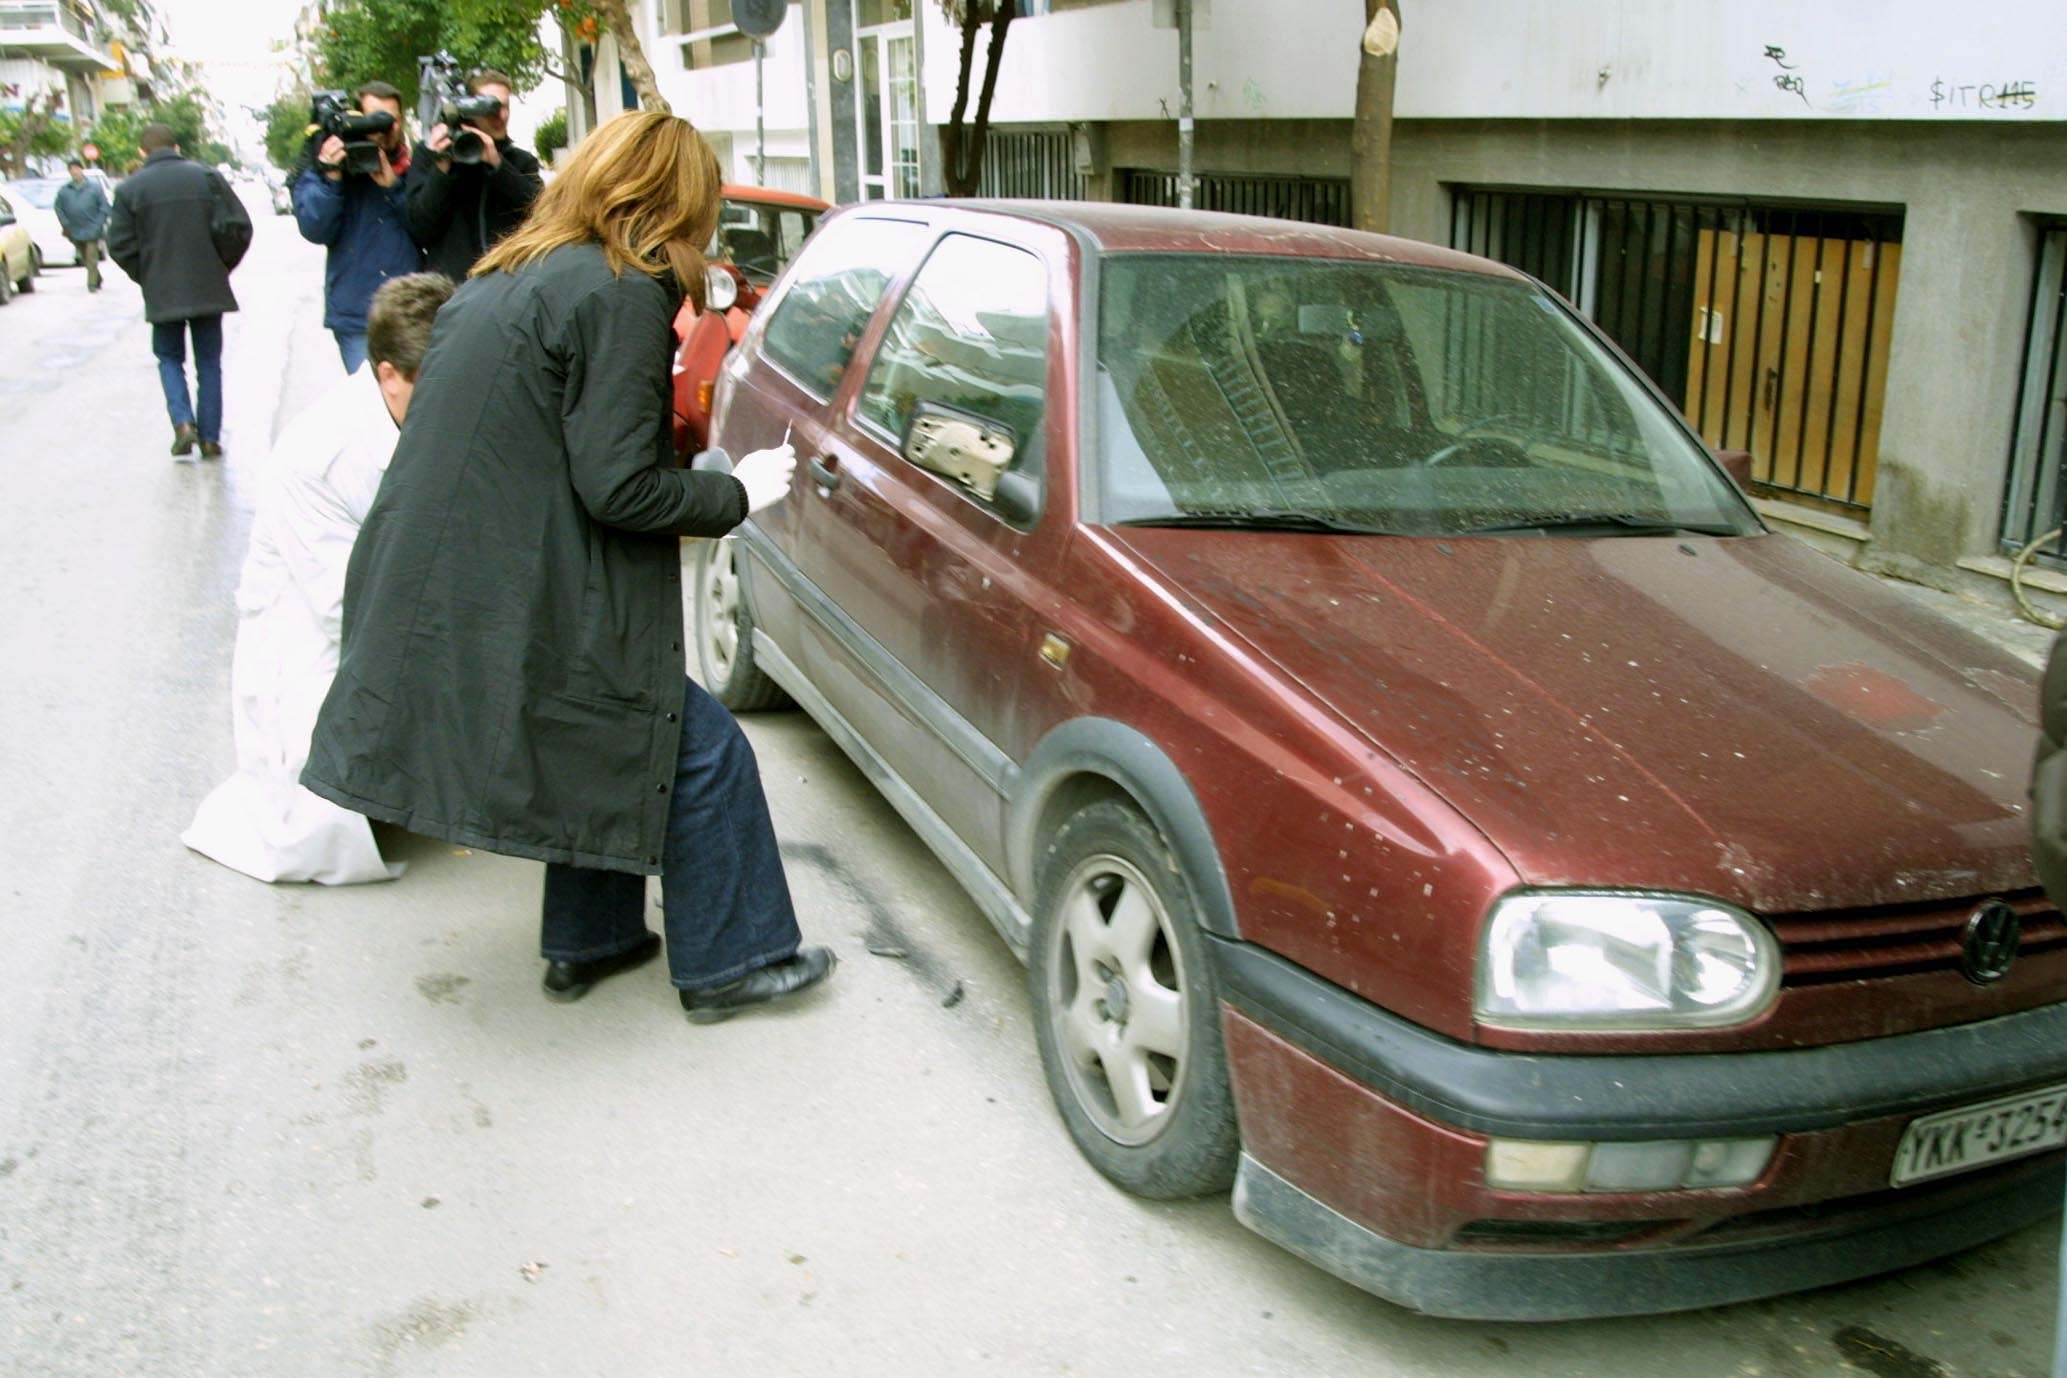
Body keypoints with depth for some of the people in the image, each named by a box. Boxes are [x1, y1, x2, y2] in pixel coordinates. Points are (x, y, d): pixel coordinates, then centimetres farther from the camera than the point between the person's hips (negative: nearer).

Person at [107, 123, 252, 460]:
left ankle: (183, 422, -5)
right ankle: (210, 437, 9)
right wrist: (222, 266, 9)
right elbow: (237, 227, -5)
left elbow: (120, 245, -5)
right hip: (208, 289, 1)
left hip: (162, 292, -1)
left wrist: (147, 277, 10)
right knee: (208, 362, 11)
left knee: (169, 358, 15)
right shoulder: (207, 177, -1)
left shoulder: (130, 188, -3)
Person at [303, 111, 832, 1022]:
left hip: (437, 599, 10)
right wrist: (737, 493, -4)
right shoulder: (622, 296, -14)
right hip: (520, 622, -10)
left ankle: (587, 943, 35)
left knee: (609, 742, 26)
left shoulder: (504, 279, 15)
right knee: (703, 753, 4)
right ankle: (727, 963, 16)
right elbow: (616, 487, -18)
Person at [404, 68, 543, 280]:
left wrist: (498, 164, -14)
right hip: (449, 284, -1)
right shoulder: (430, 154, 8)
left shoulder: (521, 160, 13)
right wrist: (441, 167, -12)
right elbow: (419, 227, -1)